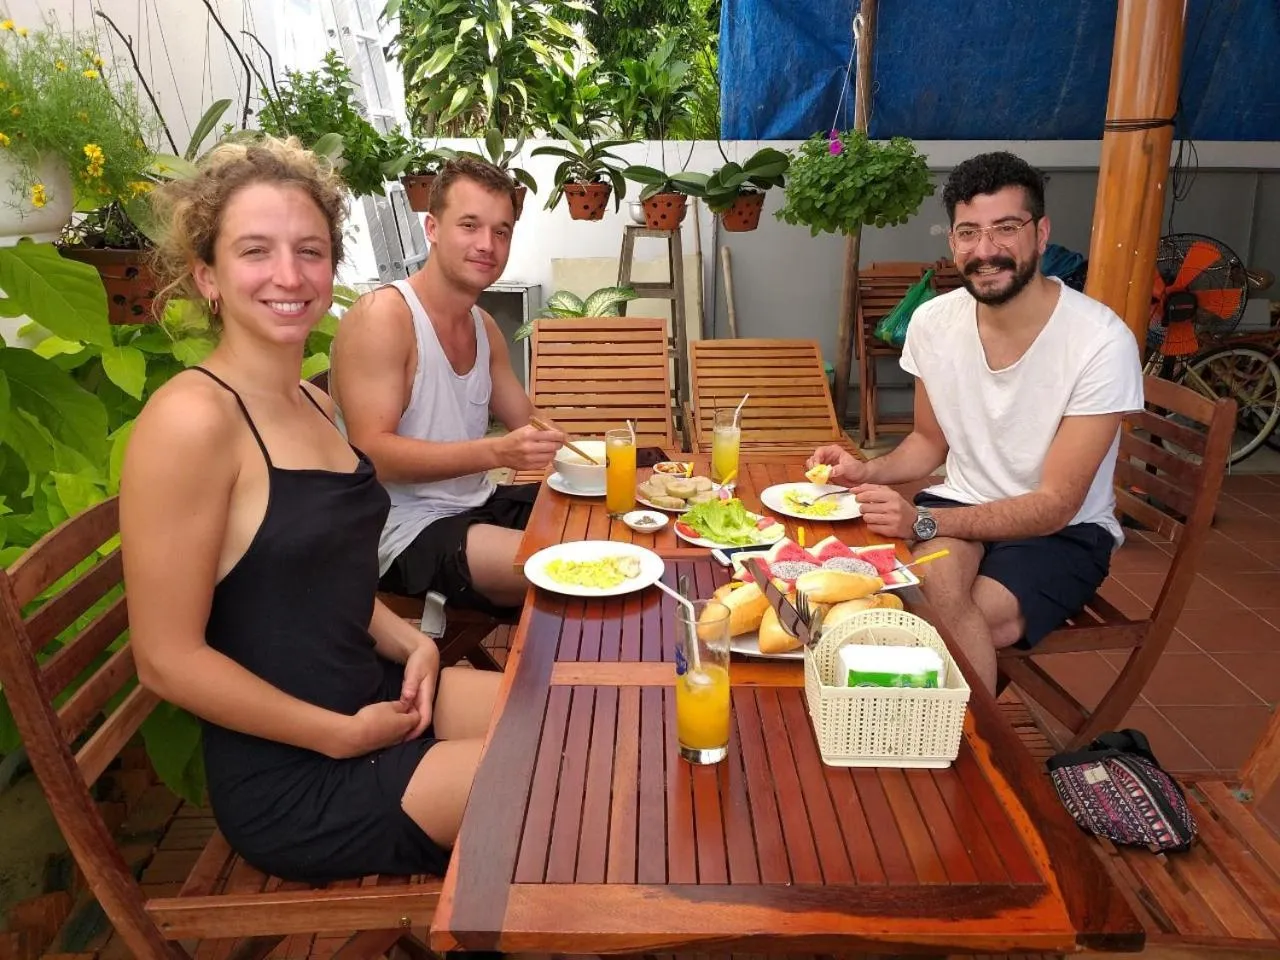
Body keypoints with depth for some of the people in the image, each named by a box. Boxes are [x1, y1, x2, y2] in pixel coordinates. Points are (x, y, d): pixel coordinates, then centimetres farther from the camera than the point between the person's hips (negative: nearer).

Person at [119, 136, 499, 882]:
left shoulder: (315, 405, 6)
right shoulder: (192, 419, -20)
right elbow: (168, 658, -19)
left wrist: (411, 643, 0)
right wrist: (348, 736, -14)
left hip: (376, 699, 8)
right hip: (294, 780, -8)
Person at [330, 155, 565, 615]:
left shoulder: (484, 327, 12)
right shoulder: (382, 316, -14)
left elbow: (527, 424, 16)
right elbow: (371, 453, -22)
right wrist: (496, 452, -32)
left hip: (480, 505, 9)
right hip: (406, 531, -8)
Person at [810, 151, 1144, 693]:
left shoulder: (1101, 341, -21)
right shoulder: (933, 321, -6)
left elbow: (1055, 505, -19)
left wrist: (923, 522, -31)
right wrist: (869, 472, -11)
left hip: (1063, 530, -3)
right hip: (962, 505, 3)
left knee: (957, 627, -29)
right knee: (938, 588, -31)